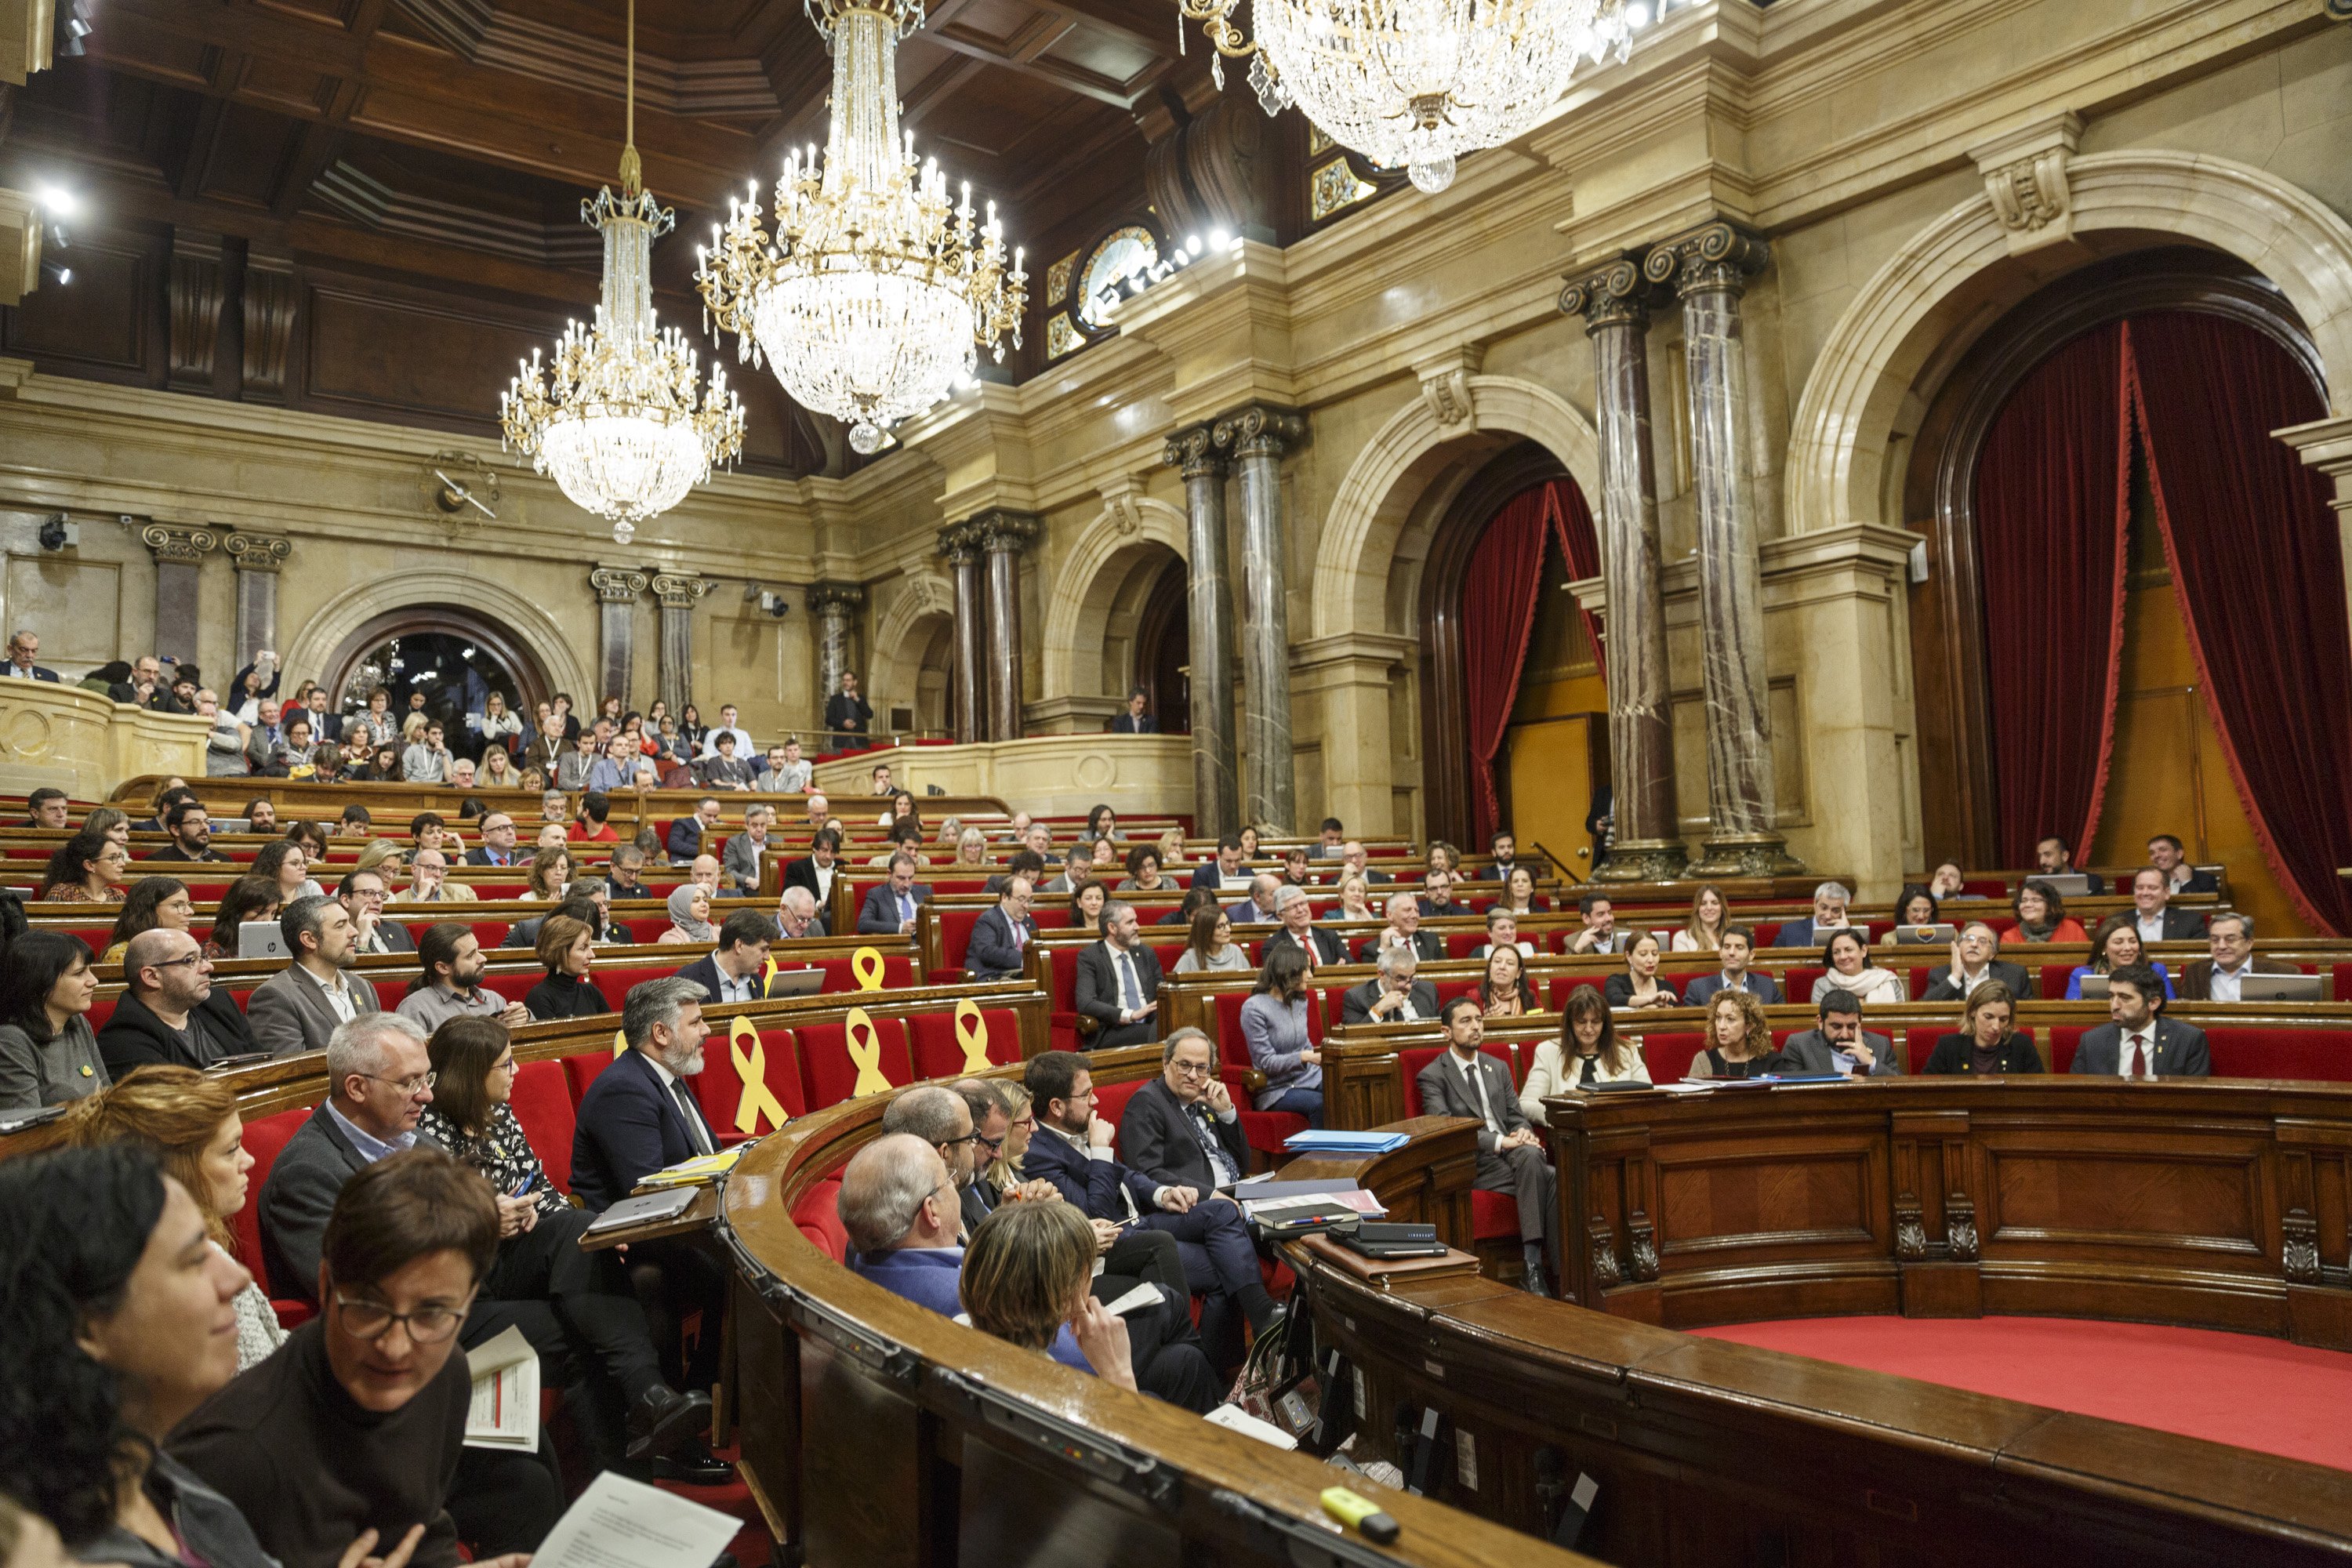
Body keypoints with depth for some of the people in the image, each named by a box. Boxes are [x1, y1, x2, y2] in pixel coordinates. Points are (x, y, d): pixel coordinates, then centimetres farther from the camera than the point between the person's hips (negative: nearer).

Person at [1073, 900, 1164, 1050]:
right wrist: (1131, 1015, -20)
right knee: (1156, 1034, -35)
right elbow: (1085, 1004, -12)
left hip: (1150, 1025, 5)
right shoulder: (1089, 957, 1)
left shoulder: (1146, 953, 18)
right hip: (1113, 1031, -5)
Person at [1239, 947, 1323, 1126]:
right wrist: (1304, 1057, -27)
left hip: (1311, 1078, 6)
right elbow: (1266, 1062, -14)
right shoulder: (1254, 1008, -9)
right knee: (1321, 1104, -35)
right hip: (1278, 1090, -6)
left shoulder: (1300, 1001, 12)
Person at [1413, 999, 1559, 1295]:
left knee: (1530, 1155, -33)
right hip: (1471, 1163, -5)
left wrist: (1522, 1133, -9)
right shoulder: (1432, 1077, 2)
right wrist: (1500, 1142, -22)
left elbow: (1516, 1115, 18)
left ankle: (1535, 1266, -32)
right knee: (1548, 1177, -29)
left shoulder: (1498, 1069, 21)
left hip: (1510, 1151, 5)